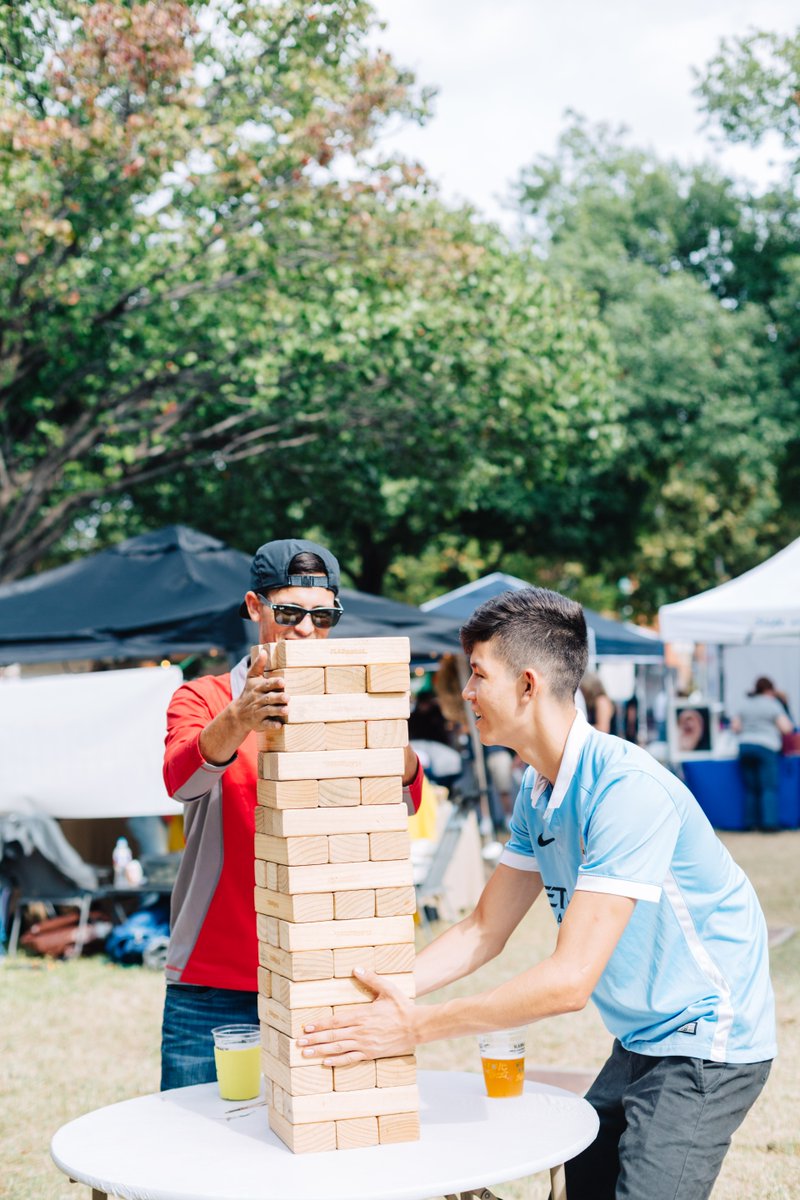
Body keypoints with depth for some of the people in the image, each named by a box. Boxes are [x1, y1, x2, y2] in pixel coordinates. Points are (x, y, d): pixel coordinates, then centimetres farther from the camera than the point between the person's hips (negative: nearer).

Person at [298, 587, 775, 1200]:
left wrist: (418, 1026, -29)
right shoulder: (538, 792, 3)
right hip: (641, 1041, 8)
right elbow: (484, 931, 9)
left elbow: (570, 978, -31)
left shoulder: (626, 788, -27)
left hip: (705, 1042, -8)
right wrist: (382, 991, -5)